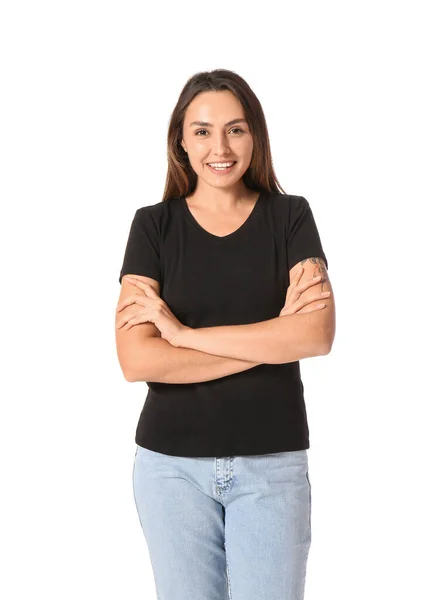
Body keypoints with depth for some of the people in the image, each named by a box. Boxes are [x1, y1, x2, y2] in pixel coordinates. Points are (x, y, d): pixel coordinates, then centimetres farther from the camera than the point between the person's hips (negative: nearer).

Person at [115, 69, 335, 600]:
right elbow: (136, 360, -12)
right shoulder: (154, 225, -1)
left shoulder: (289, 217, 0)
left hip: (273, 462, 0)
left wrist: (183, 333, -15)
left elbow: (317, 335, -14)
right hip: (172, 462, 0)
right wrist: (271, 340, -14)